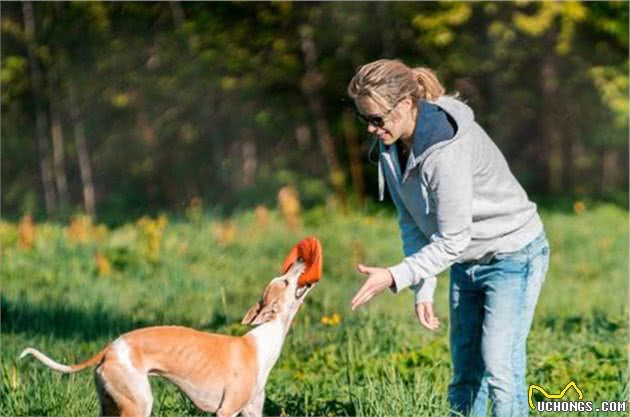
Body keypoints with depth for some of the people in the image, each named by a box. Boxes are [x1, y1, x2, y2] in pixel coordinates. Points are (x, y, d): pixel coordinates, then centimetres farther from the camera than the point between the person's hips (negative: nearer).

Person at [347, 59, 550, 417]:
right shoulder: (392, 147, -5)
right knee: (464, 370, 9)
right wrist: (423, 291, -2)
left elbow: (452, 240, -27)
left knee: (499, 367, -15)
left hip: (514, 255, -8)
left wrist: (395, 277, -28)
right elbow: (413, 224, 2)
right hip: (467, 262, 8)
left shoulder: (446, 149, -31)